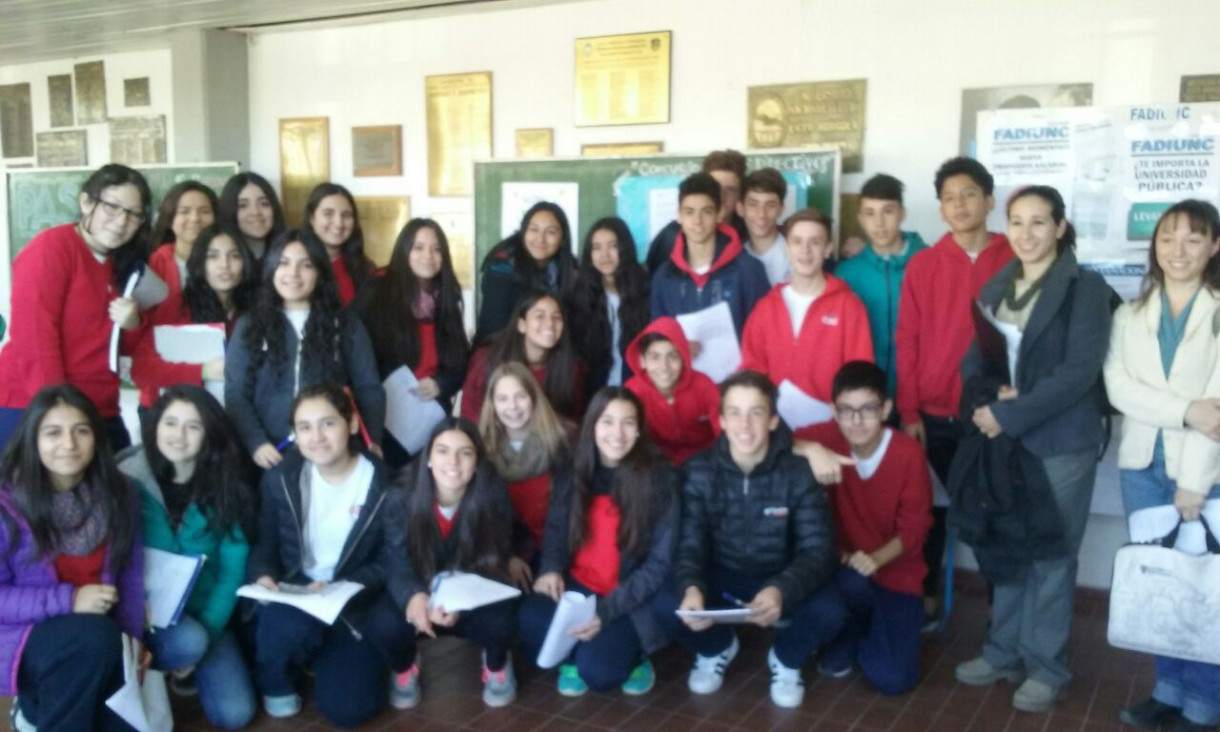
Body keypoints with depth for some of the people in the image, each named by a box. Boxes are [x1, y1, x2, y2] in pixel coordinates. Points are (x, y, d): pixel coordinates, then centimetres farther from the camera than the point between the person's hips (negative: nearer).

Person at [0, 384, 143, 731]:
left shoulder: (118, 494, -4)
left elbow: (131, 571, 1)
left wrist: (132, 634, -11)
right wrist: (68, 600, -26)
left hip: (96, 641, 5)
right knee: (95, 636, -36)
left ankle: (41, 704, 20)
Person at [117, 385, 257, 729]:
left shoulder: (226, 485, -5)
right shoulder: (129, 481, -11)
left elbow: (233, 568, -4)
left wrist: (208, 630, -14)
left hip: (207, 614, 2)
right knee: (188, 642, -34)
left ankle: (190, 665, 18)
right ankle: (144, 664, 1)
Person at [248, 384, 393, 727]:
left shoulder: (384, 485, -12)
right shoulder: (280, 479, -3)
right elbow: (264, 544, 6)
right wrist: (264, 576, -17)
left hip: (353, 607, -1)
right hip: (292, 595, 1)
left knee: (345, 708, -16)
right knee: (286, 623, -37)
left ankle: (332, 656, 21)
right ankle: (277, 681, 2)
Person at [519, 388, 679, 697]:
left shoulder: (659, 478, -10)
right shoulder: (576, 473, 2)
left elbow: (659, 563, -10)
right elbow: (556, 527, 12)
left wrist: (608, 610, -21)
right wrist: (550, 568, -11)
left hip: (630, 599, -3)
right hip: (577, 586, 3)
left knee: (599, 671, -27)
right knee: (531, 620, -27)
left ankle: (632, 654, 9)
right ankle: (574, 655, 7)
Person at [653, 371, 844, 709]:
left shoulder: (799, 472, -18)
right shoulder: (699, 471, -14)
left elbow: (818, 550, -23)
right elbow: (689, 543, -15)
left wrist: (781, 591, -44)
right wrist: (691, 587, -39)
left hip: (781, 580, -1)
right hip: (721, 576, 1)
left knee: (828, 612, -31)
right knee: (666, 605, -27)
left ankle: (785, 659, 7)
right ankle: (717, 648, 11)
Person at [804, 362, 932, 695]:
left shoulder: (909, 453, -16)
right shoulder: (828, 438, -13)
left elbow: (914, 526, -10)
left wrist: (877, 558, -26)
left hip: (896, 572, -1)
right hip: (846, 565, 1)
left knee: (894, 679, -14)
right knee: (851, 583, -37)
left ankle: (868, 629, 21)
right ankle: (845, 639, 0)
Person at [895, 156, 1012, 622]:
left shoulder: (1016, 262, 0)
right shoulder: (923, 265, 1)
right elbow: (907, 342, 0)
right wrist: (908, 412, -4)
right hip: (936, 415, 1)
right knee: (934, 507, 12)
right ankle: (925, 595, 25)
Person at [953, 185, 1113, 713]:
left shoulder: (1086, 288, -8)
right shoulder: (996, 288, 10)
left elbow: (1080, 370, -17)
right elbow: (975, 358, 9)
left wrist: (1012, 414, -19)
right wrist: (991, 397, -12)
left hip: (1060, 441, -5)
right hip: (1004, 438, 5)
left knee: (1050, 554, 5)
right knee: (1005, 548, 13)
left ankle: (1046, 668, 19)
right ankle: (1004, 651, 28)